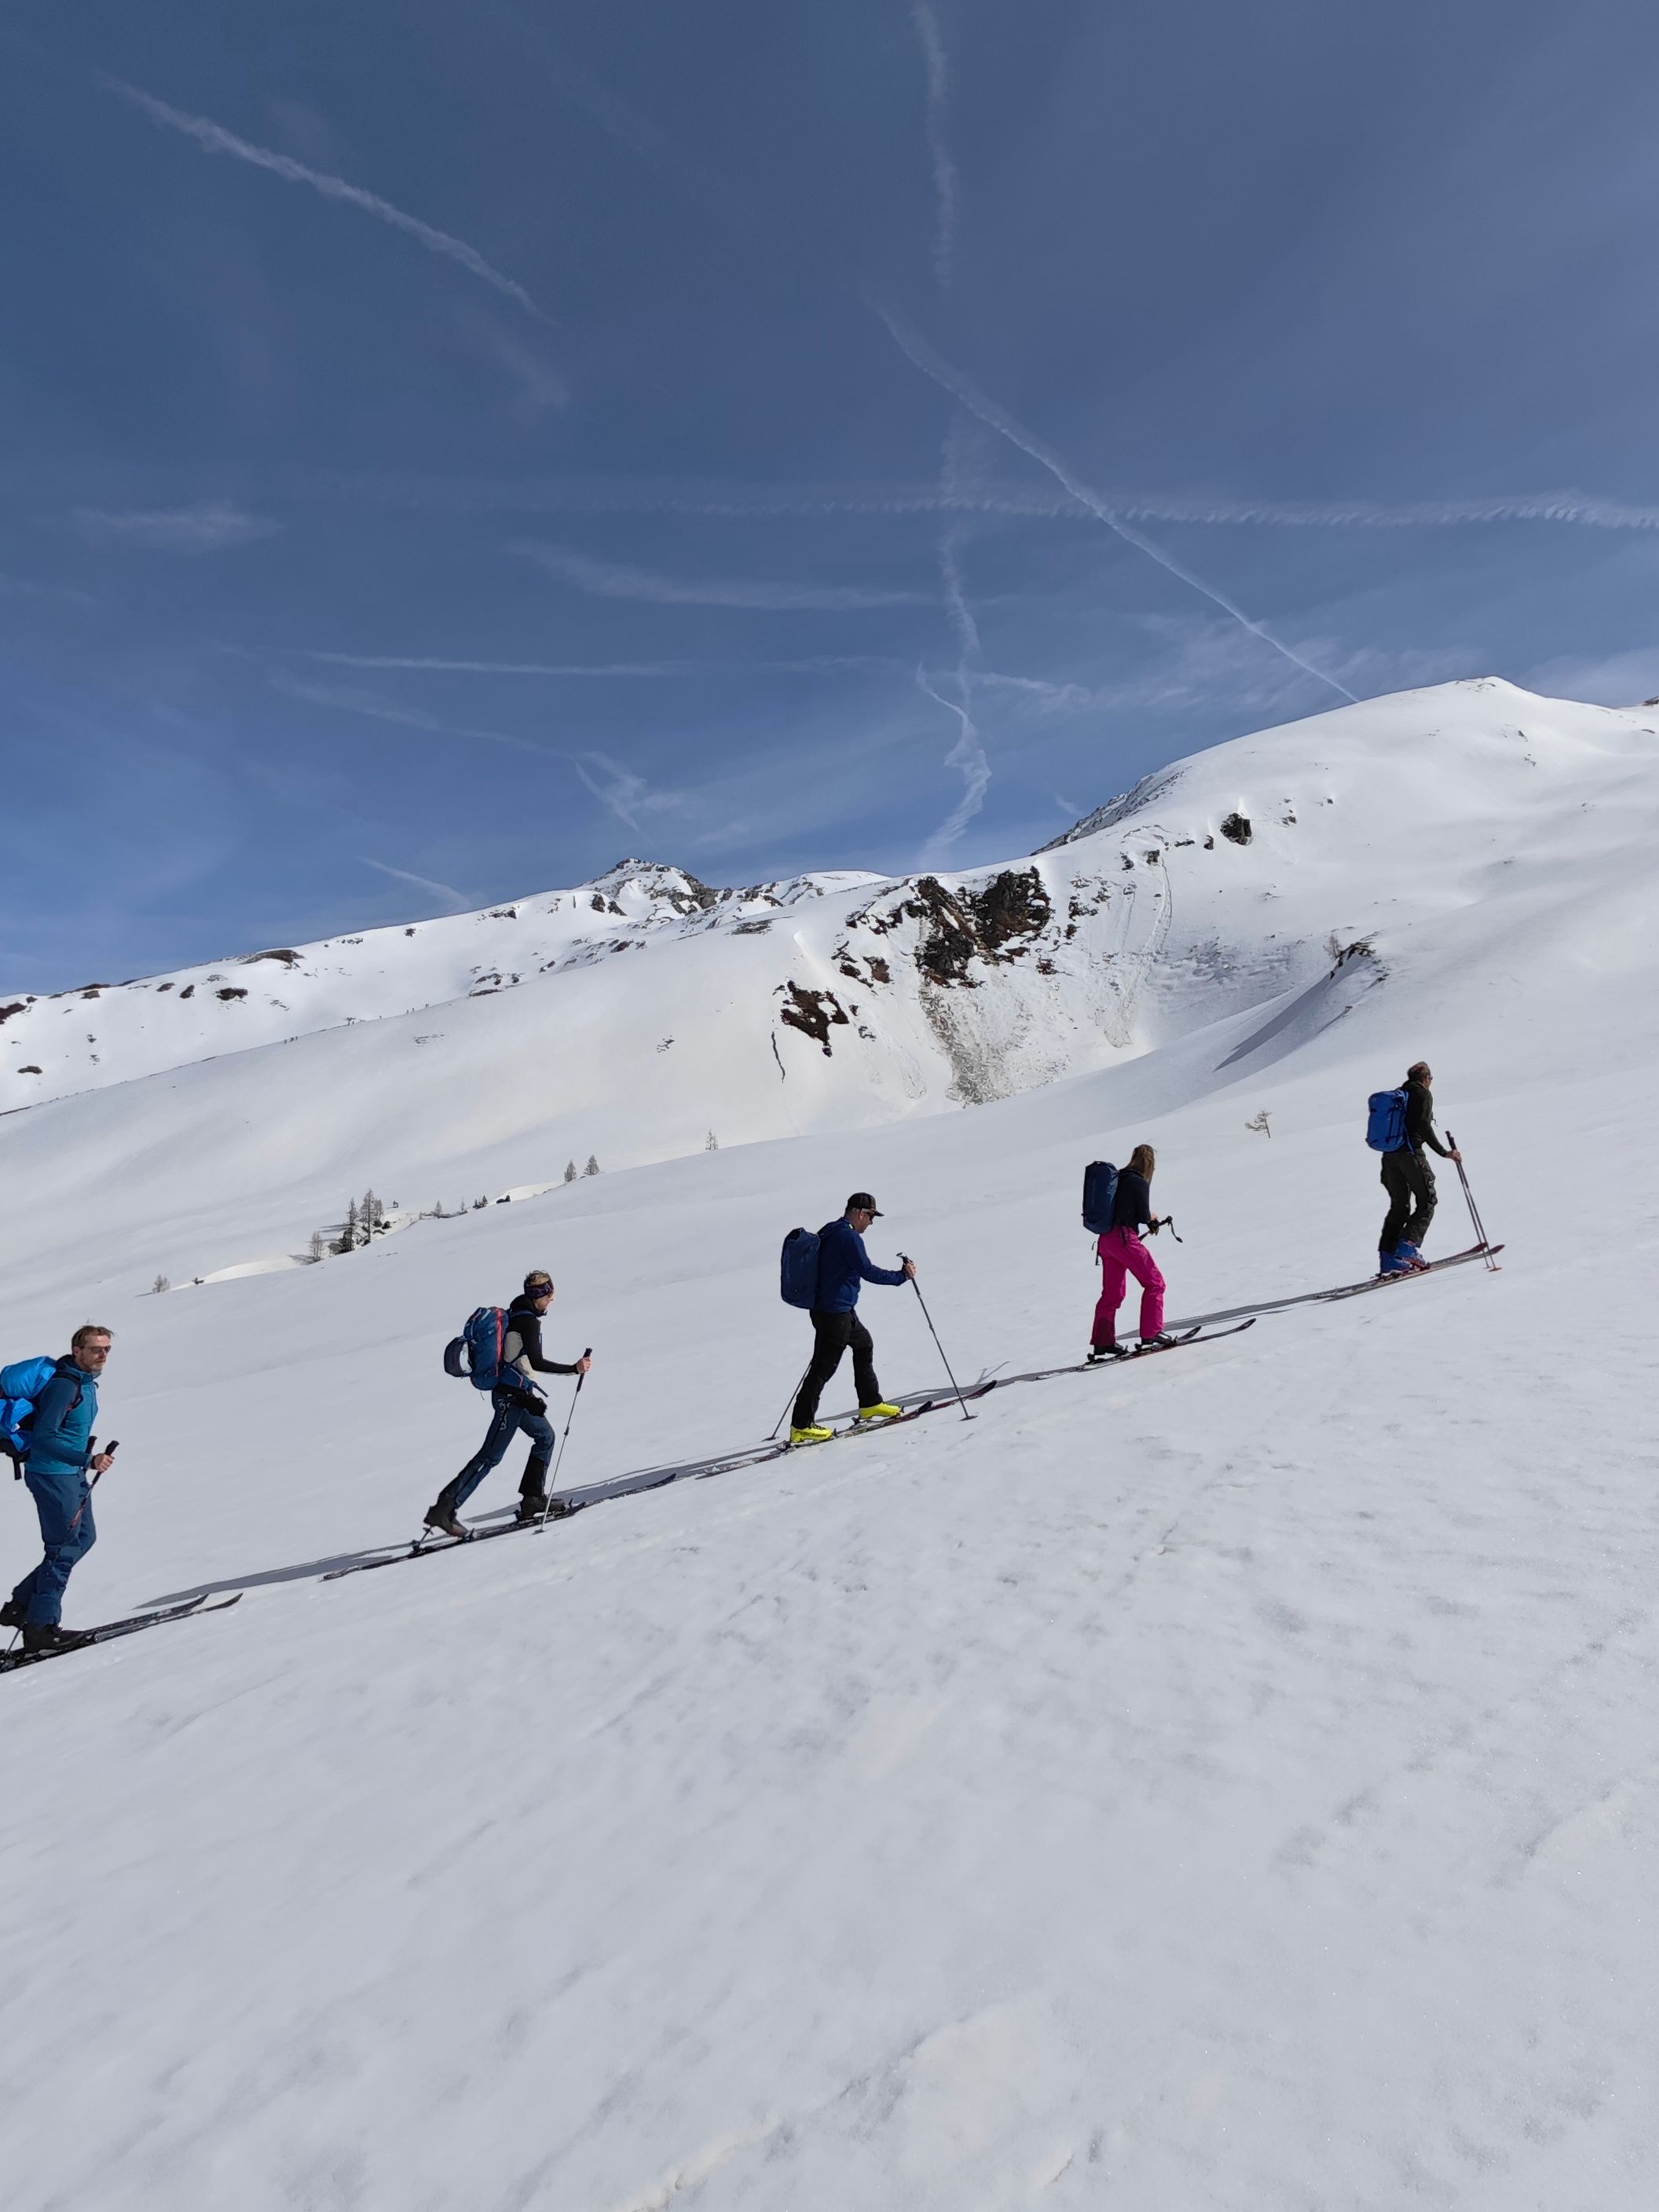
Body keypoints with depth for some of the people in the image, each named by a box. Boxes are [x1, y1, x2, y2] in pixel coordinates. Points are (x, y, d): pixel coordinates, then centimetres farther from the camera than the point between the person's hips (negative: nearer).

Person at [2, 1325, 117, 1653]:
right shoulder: (63, 1385, -22)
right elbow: (43, 1437, -24)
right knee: (64, 1549, -5)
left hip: (72, 1473, 10)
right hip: (52, 1475, -10)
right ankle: (41, 1627, 6)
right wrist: (89, 1460, -28)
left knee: (84, 1538, 15)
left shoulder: (86, 1381, 8)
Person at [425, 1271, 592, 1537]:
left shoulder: (514, 1314, 10)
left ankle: (532, 1500, 19)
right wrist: (574, 1368, -22)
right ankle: (444, 1508, -4)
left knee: (545, 1436, 17)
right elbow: (537, 1362, -25)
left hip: (518, 1394, 10)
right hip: (513, 1396, -10)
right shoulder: (528, 1320, -18)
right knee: (491, 1455, -5)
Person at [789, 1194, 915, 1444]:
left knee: (863, 1344, 23)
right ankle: (801, 1426, -1)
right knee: (823, 1367, -5)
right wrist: (902, 1275, -9)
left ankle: (870, 1404, 33)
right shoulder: (849, 1237, -19)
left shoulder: (829, 1232, 11)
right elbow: (868, 1272, -19)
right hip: (835, 1313, -11)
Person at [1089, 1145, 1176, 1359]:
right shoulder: (1140, 1183, -10)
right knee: (1154, 1283, 6)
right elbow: (1144, 1217, -9)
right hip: (1125, 1239, -8)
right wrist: (1152, 1217, 14)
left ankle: (1102, 1342, 14)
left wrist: (1150, 1221, 16)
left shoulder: (1117, 1177, 13)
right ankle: (1151, 1335, 6)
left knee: (1112, 1292, 13)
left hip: (1106, 1239, 8)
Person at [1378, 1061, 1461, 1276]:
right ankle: (1408, 1247, -15)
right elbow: (1424, 1127, -12)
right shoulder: (1423, 1094, 0)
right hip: (1410, 1153, -7)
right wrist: (1444, 1152, -10)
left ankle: (1388, 1258, 3)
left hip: (1389, 1155, 7)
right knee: (1427, 1202, 2)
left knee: (1399, 1206, 11)